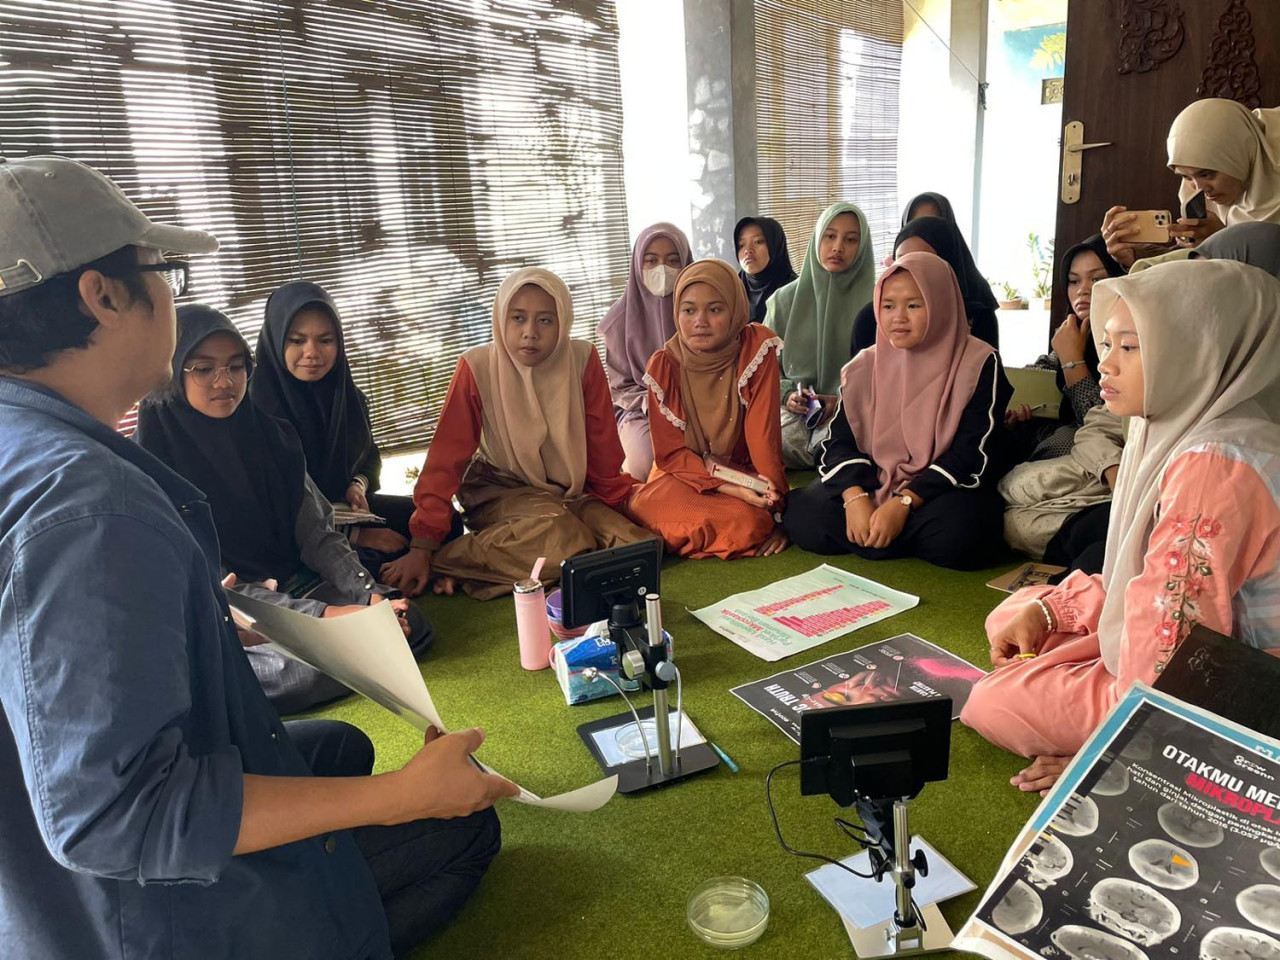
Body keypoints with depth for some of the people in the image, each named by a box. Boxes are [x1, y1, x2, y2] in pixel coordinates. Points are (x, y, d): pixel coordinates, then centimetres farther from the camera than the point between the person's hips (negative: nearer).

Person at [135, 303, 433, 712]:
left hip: (298, 583, 4)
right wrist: (324, 615, -25)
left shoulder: (268, 434, 2)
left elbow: (317, 533, 1)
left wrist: (372, 596, -17)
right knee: (306, 670, -34)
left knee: (409, 624, -18)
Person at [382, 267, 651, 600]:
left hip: (571, 491, 5)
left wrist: (625, 503, 3)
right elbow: (447, 457, -16)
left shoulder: (582, 360, -11)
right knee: (559, 539, -34)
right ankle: (441, 563, -17)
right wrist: (421, 548, -19)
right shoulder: (478, 368, -16)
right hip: (500, 489, -4)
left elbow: (603, 447, -1)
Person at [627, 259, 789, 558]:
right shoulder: (663, 365, -9)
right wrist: (726, 487, -22)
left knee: (755, 522, -32)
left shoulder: (757, 345, -12)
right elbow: (670, 451, -8)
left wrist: (774, 501, -18)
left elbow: (763, 430, -14)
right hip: (685, 473, 0)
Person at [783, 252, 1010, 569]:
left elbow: (972, 453, -13)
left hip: (942, 491, -2)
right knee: (802, 516, -22)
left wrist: (904, 503, -23)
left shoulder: (978, 364, -6)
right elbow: (841, 441, 0)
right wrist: (855, 497, -22)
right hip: (873, 486, 2)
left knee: (958, 534, -35)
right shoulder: (864, 367, 5)